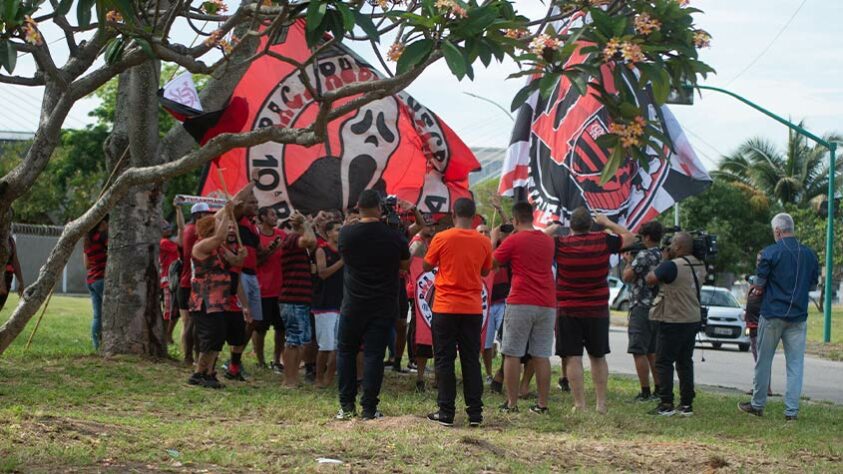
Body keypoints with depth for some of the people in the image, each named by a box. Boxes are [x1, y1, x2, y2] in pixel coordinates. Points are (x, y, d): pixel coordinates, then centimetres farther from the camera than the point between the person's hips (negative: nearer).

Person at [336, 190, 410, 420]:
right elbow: (406, 265, 7)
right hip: (384, 305, 0)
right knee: (374, 355, 2)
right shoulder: (394, 236, -8)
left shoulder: (346, 234, -7)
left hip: (353, 305, 0)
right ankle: (369, 408, 1)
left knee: (346, 351, 14)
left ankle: (347, 405, 11)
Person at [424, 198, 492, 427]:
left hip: (445, 307, -2)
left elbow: (427, 266, 4)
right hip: (473, 308, 3)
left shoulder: (442, 238, -8)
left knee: (444, 360, 3)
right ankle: (475, 412, 7)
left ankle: (446, 412, 2)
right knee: (471, 360, 8)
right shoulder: (484, 242, 0)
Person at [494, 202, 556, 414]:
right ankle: (542, 404, 6)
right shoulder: (548, 241, 11)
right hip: (547, 304, 5)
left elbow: (492, 263, 3)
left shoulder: (513, 241, -5)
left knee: (512, 354, 2)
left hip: (521, 303, -4)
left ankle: (511, 403, 1)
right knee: (541, 355, 6)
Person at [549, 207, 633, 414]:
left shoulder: (561, 244, -10)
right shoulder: (603, 241, -5)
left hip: (568, 311, -2)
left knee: (573, 358, 0)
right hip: (598, 310, 2)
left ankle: (579, 404, -4)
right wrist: (607, 223, 21)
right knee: (598, 357, 14)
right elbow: (629, 237, 12)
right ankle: (601, 403, 14)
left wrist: (551, 229, 14)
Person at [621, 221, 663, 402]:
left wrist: (629, 261, 1)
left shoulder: (643, 255, -14)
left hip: (642, 307, -8)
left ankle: (645, 393, -7)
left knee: (639, 352, -5)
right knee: (653, 352, 15)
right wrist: (632, 260, 15)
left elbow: (627, 277, -16)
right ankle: (658, 390, 17)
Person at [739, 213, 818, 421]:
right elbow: (812, 285, 13)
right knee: (795, 364, 4)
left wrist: (758, 289, 14)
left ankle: (758, 404, 18)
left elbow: (758, 285, -8)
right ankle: (792, 410, 1)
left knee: (764, 361, 9)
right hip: (798, 316, 3)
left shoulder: (770, 252, -10)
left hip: (772, 314, -3)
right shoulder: (809, 254, 5)